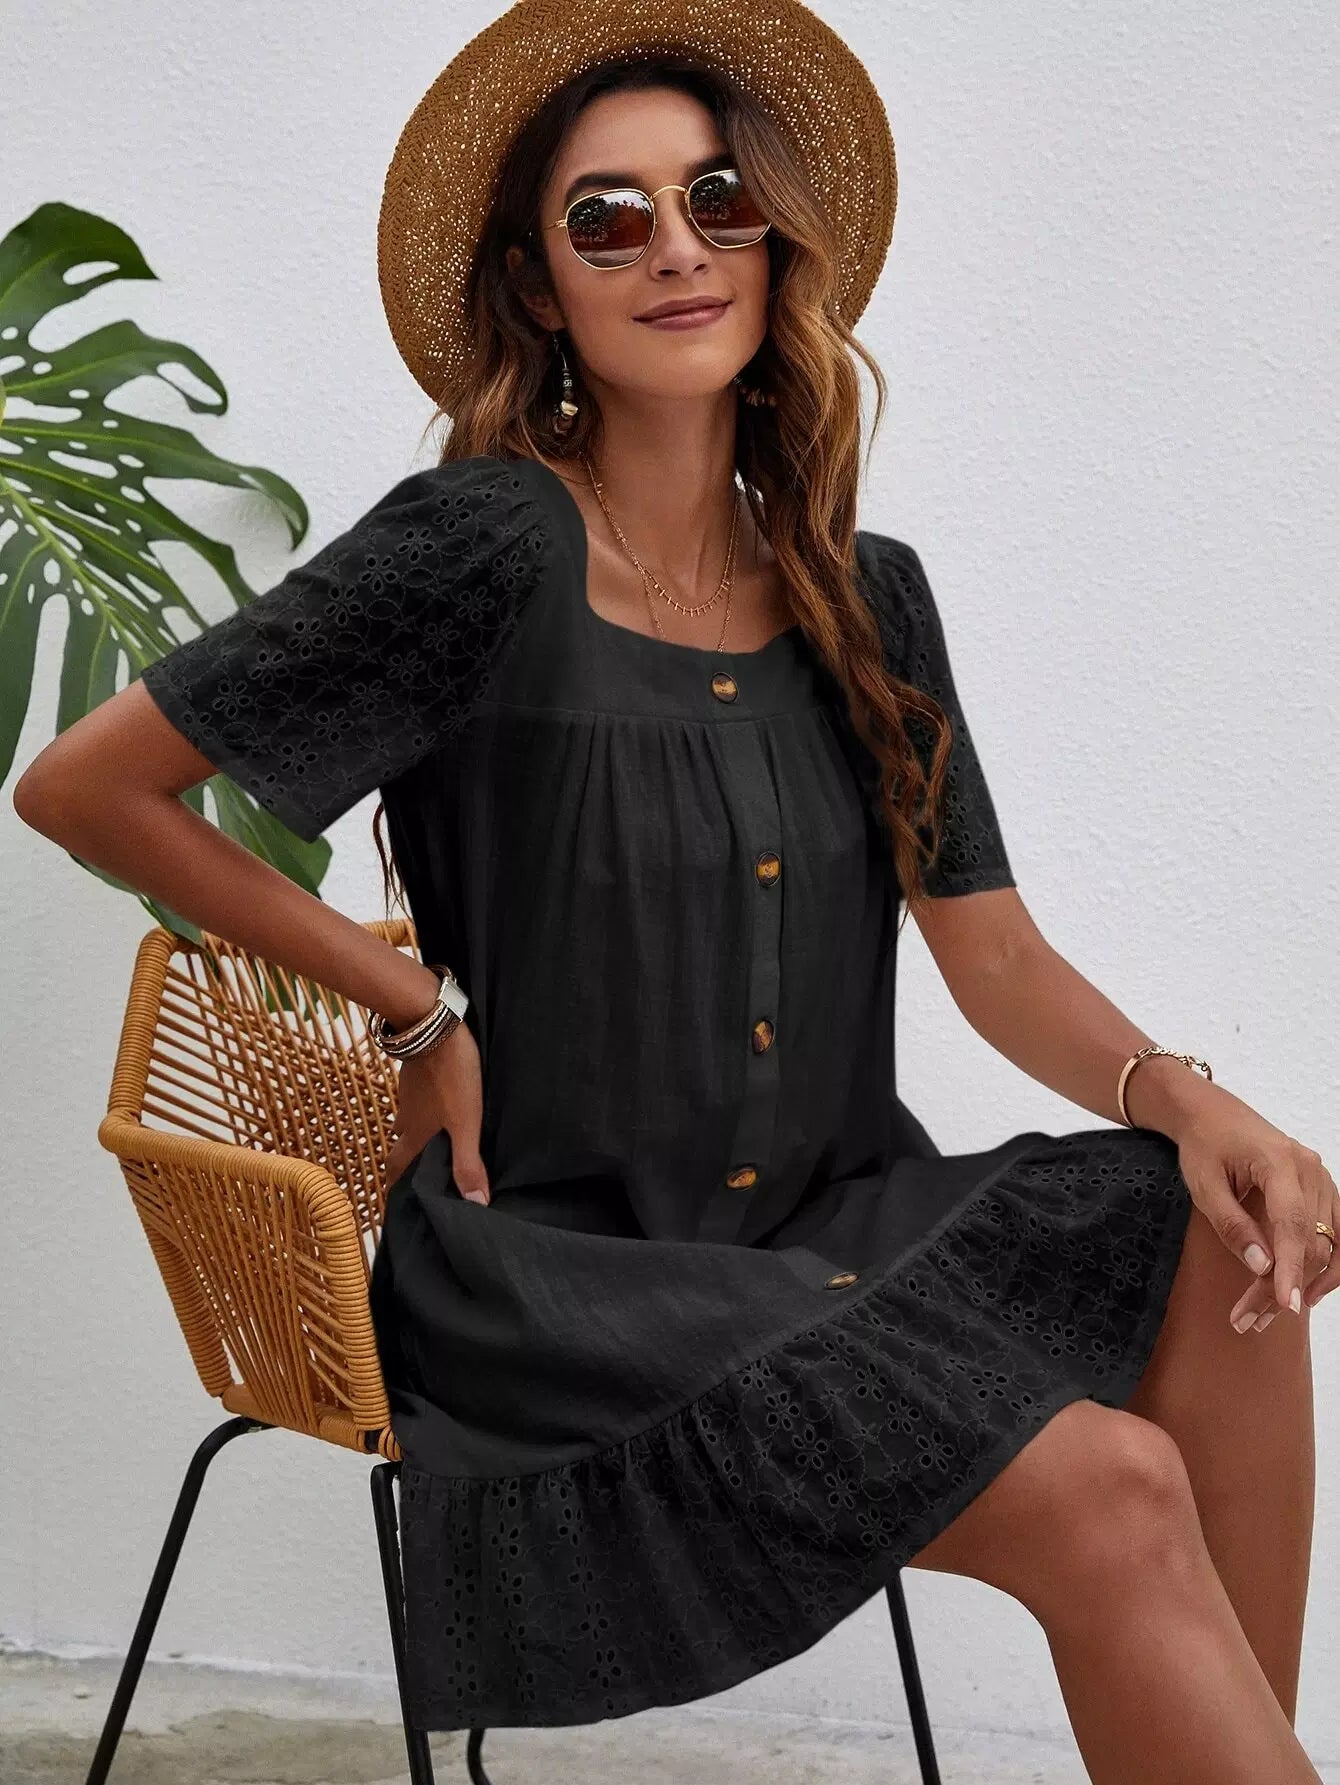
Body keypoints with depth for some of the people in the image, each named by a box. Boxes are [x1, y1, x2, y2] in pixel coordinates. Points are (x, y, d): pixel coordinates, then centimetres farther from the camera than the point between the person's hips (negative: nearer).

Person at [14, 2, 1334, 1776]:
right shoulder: (485, 547, -11)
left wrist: (1185, 1094, -13)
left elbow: (1002, 964, 8)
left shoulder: (864, 597, 8)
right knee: (1111, 1489, -23)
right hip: (560, 1278, -6)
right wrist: (416, 1006, -6)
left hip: (820, 1230, 6)